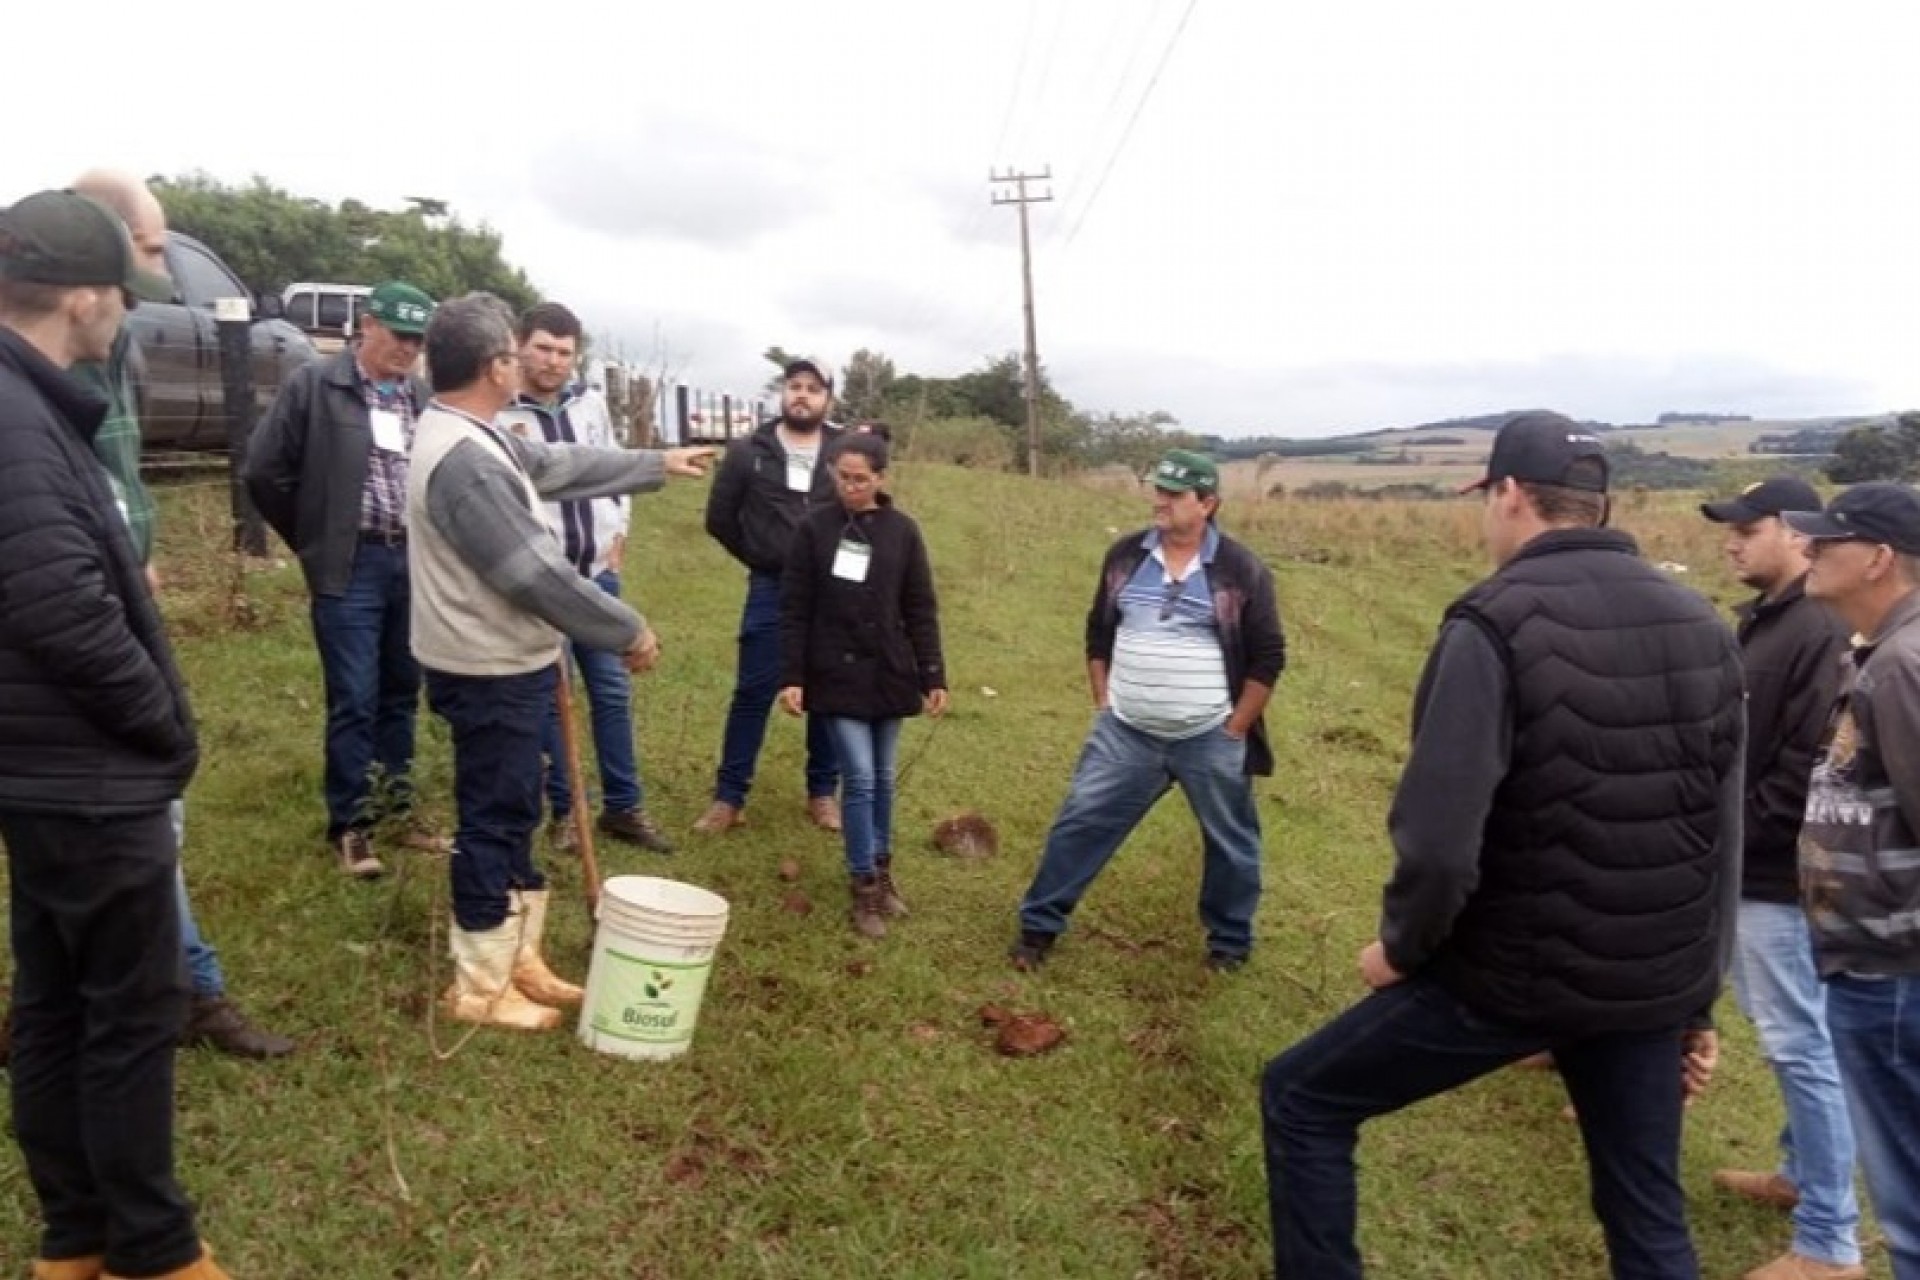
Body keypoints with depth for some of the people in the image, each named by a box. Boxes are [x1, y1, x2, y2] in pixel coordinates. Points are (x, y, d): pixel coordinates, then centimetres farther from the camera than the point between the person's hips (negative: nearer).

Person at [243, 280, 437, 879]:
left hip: (415, 563, 4)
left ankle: (397, 807, 27)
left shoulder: (425, 398, 6)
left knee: (402, 695, 13)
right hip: (352, 566, -4)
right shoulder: (313, 385, -5)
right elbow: (265, 471, -4)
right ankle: (349, 825, 12)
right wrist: (313, 542, 2)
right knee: (354, 702, -1)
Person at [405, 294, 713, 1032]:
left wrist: (657, 465, 30)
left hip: (505, 664, 11)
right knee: (494, 823, 1)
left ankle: (518, 959, 31)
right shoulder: (463, 458, -26)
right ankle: (480, 987, 16)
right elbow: (535, 572, -26)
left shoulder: (472, 434, 8)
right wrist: (629, 631, -16)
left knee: (514, 816, 18)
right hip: (491, 673, -11)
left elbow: (560, 465, 22)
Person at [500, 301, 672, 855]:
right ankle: (561, 809, 21)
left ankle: (623, 807, 22)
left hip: (597, 573, 5)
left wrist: (619, 535, 9)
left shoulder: (591, 402, 6)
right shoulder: (500, 415, -11)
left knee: (613, 691, 10)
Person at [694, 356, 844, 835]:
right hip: (771, 592, -1)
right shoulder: (748, 451, 0)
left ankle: (823, 792, 22)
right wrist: (759, 558, 9)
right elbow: (719, 518, 7)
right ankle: (729, 796, 12)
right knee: (753, 693, 3)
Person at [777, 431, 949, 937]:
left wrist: (934, 676, 1)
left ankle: (882, 868, 29)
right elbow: (794, 609, -2)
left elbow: (921, 610, 4)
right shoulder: (815, 527, -4)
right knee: (859, 778, -6)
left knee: (884, 778, 12)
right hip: (836, 675, -2)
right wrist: (791, 677, -8)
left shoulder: (902, 530, 0)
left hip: (889, 674, 2)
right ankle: (864, 886, 6)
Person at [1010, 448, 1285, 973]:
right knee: (1079, 824, 5)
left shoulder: (1242, 570, -9)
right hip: (1125, 734, 2)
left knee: (1229, 842, 12)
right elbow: (1099, 632, 12)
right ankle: (1038, 925, 20)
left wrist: (1236, 729, -5)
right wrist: (1102, 703, 8)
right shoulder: (1126, 555, 1)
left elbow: (1268, 657, -4)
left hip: (1209, 740, -2)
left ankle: (1230, 942, 34)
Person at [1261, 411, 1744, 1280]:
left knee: (1301, 1102, 12)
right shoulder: (1701, 628, 3)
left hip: (1513, 975, -6)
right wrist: (1698, 998, 18)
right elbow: (1725, 842, 8)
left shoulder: (1498, 622, -19)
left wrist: (1400, 947, -5)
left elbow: (1439, 842, -25)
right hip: (1653, 985, 7)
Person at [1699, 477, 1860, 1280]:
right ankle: (1803, 1172, 38)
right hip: (1749, 864, 10)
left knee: (1799, 1045, 0)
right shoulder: (1761, 621, 11)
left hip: (1778, 873, -10)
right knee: (1783, 1035, 21)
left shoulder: (1820, 632, -20)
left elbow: (1808, 771, -24)